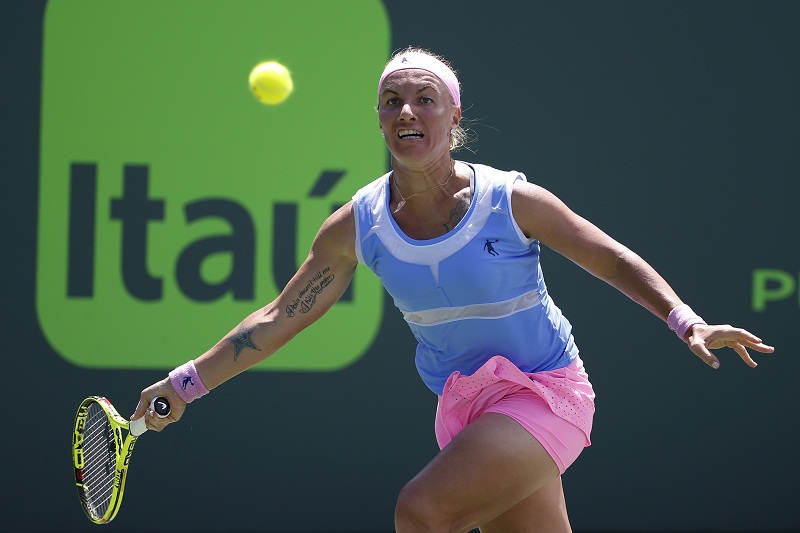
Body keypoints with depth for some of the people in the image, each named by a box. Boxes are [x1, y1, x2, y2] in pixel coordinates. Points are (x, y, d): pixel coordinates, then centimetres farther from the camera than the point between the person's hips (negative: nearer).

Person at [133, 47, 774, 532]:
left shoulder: (511, 200, -14)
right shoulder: (356, 226, -4)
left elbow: (614, 261, -4)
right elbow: (280, 318, 4)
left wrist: (686, 320, -17)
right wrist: (188, 381, 1)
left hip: (543, 394, -5)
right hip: (463, 404, 5)